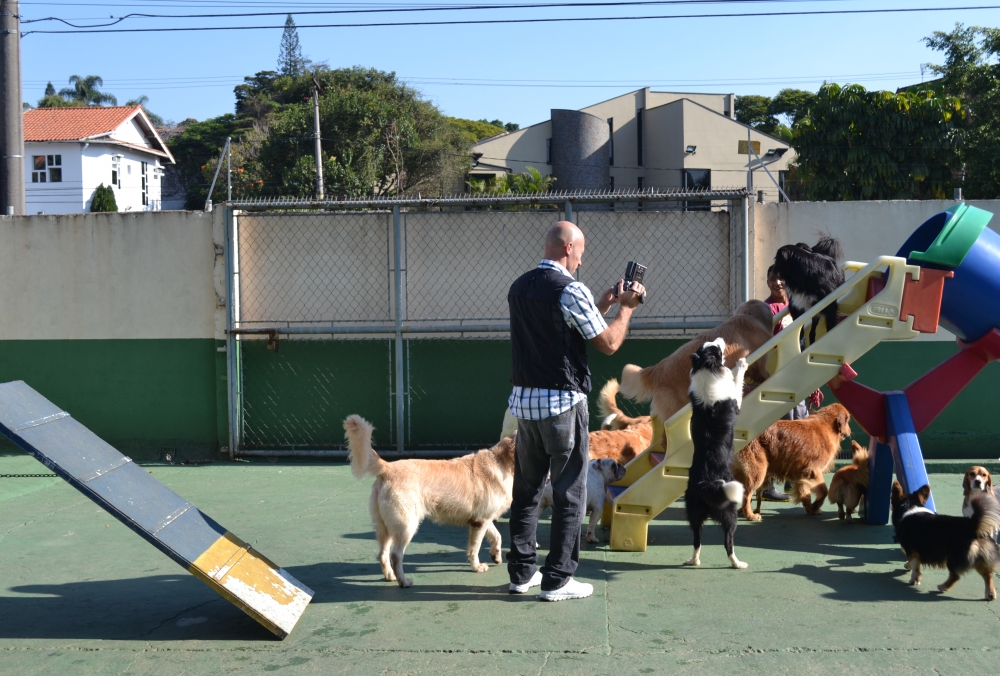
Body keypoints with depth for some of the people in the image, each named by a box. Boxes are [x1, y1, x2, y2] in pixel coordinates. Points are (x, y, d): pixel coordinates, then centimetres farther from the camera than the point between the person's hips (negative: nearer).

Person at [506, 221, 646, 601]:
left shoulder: (519, 288, 10)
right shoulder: (570, 291, -14)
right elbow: (609, 343, -9)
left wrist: (601, 306, 21)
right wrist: (626, 307, 7)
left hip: (523, 400, 7)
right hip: (562, 403, -7)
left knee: (526, 489, 14)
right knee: (569, 493, 2)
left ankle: (521, 572, 21)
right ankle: (557, 580, 6)